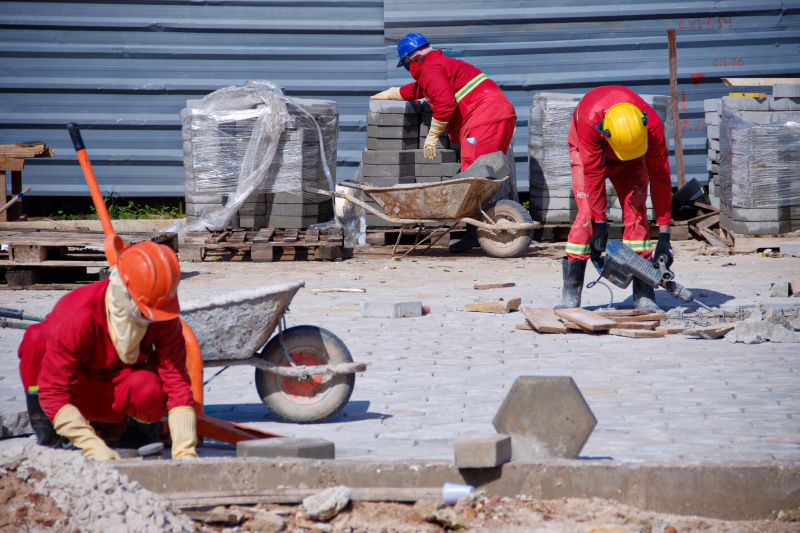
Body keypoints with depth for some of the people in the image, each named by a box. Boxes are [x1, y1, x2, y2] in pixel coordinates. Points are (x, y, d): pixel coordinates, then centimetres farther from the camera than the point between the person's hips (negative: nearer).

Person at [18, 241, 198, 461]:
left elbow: (178, 384, -25)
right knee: (37, 339, -31)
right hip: (76, 396, -2)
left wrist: (185, 453, -35)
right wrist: (94, 446, -37)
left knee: (150, 389, -35)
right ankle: (48, 435, -14)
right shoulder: (75, 316, -32)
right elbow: (53, 391, -32)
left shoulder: (163, 316, -21)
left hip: (115, 400, 2)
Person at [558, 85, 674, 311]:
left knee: (636, 212, -14)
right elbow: (593, 174, -33)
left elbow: (661, 178, -29)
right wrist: (601, 224, -28)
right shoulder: (589, 120, -42)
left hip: (631, 163, 2)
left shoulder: (652, 125, -37)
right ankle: (570, 295, -15)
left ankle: (643, 293, -12)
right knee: (586, 214, -16)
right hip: (588, 151, -2)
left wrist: (664, 235, -27)